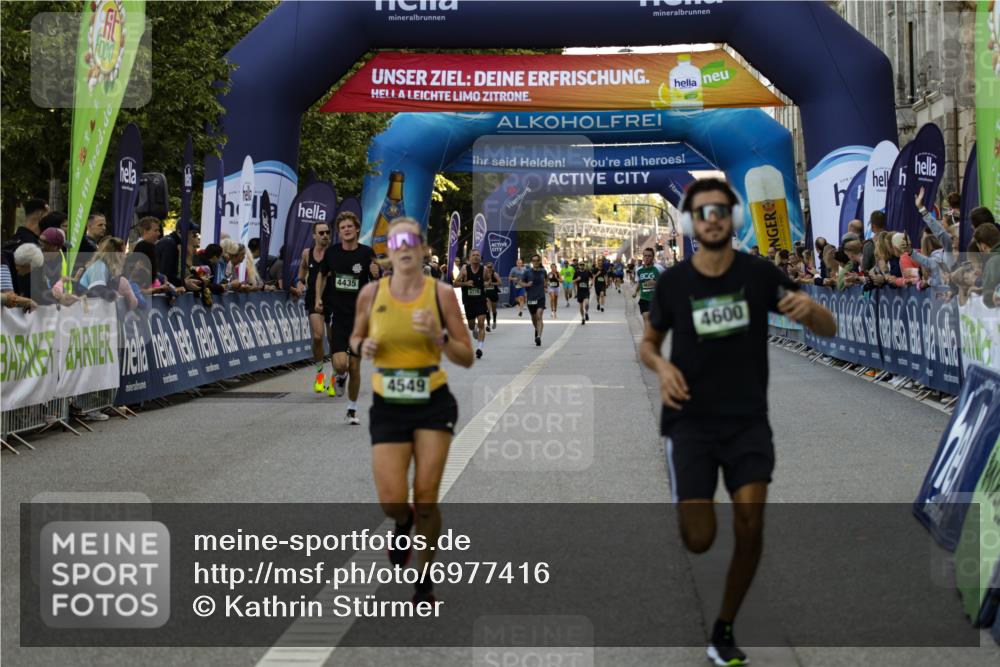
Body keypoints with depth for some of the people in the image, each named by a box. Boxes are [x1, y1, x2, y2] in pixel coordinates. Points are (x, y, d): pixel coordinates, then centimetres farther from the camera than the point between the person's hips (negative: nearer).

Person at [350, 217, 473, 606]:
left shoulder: (441, 293, -6)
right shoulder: (372, 294, -2)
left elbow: (466, 358, -2)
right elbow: (355, 338, 16)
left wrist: (438, 336, -20)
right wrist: (362, 347, -7)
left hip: (434, 404, -1)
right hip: (388, 407, 1)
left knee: (426, 497, -3)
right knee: (391, 501, -7)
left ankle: (425, 580, 18)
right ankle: (405, 523, 33)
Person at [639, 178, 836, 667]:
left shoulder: (760, 274, -5)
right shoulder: (672, 283, -4)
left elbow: (828, 330, -3)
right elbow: (648, 342, 11)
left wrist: (809, 308, -27)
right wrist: (662, 366, -13)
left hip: (748, 420, 1)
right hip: (691, 421, 0)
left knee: (750, 524, -13)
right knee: (699, 541, -9)